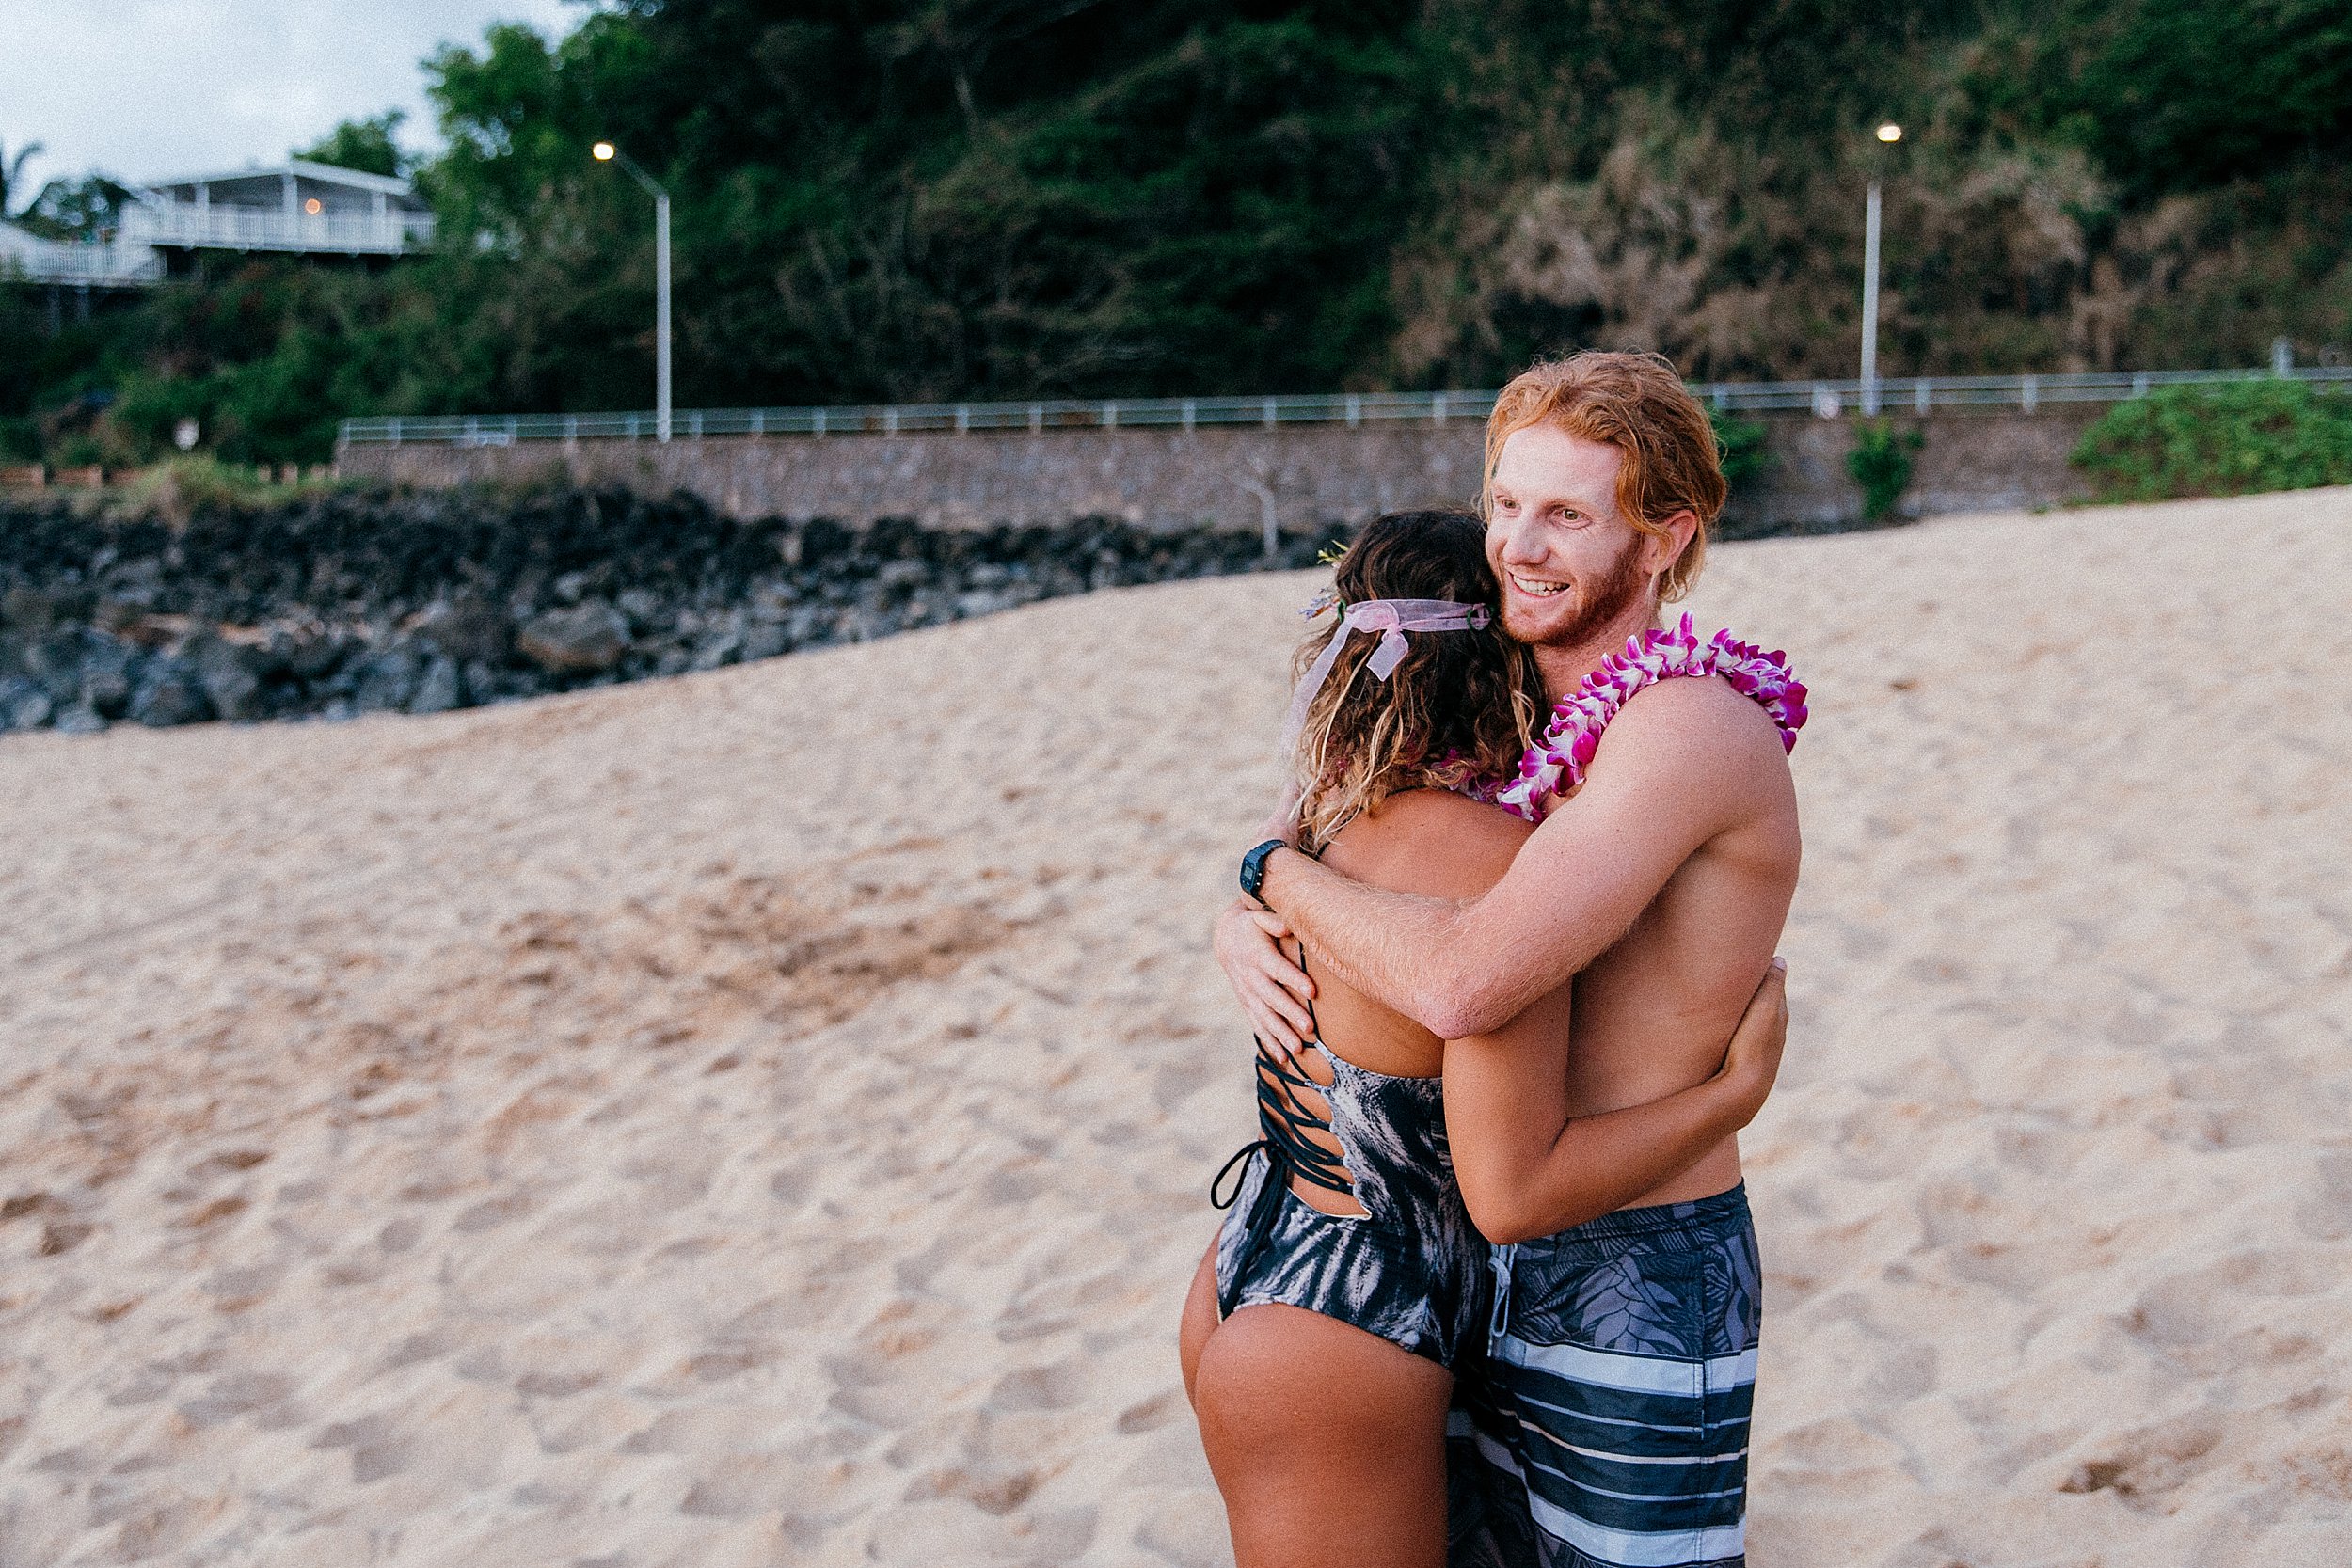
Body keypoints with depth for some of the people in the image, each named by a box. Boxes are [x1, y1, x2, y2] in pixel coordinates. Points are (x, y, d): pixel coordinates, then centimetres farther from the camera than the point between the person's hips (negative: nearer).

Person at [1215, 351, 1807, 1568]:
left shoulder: (1690, 725, -22)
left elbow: (1464, 979, -34)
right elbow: (1311, 825, 14)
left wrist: (1279, 870, -17)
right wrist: (1241, 927, -10)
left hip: (1641, 1273, -8)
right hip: (1496, 1253, 8)